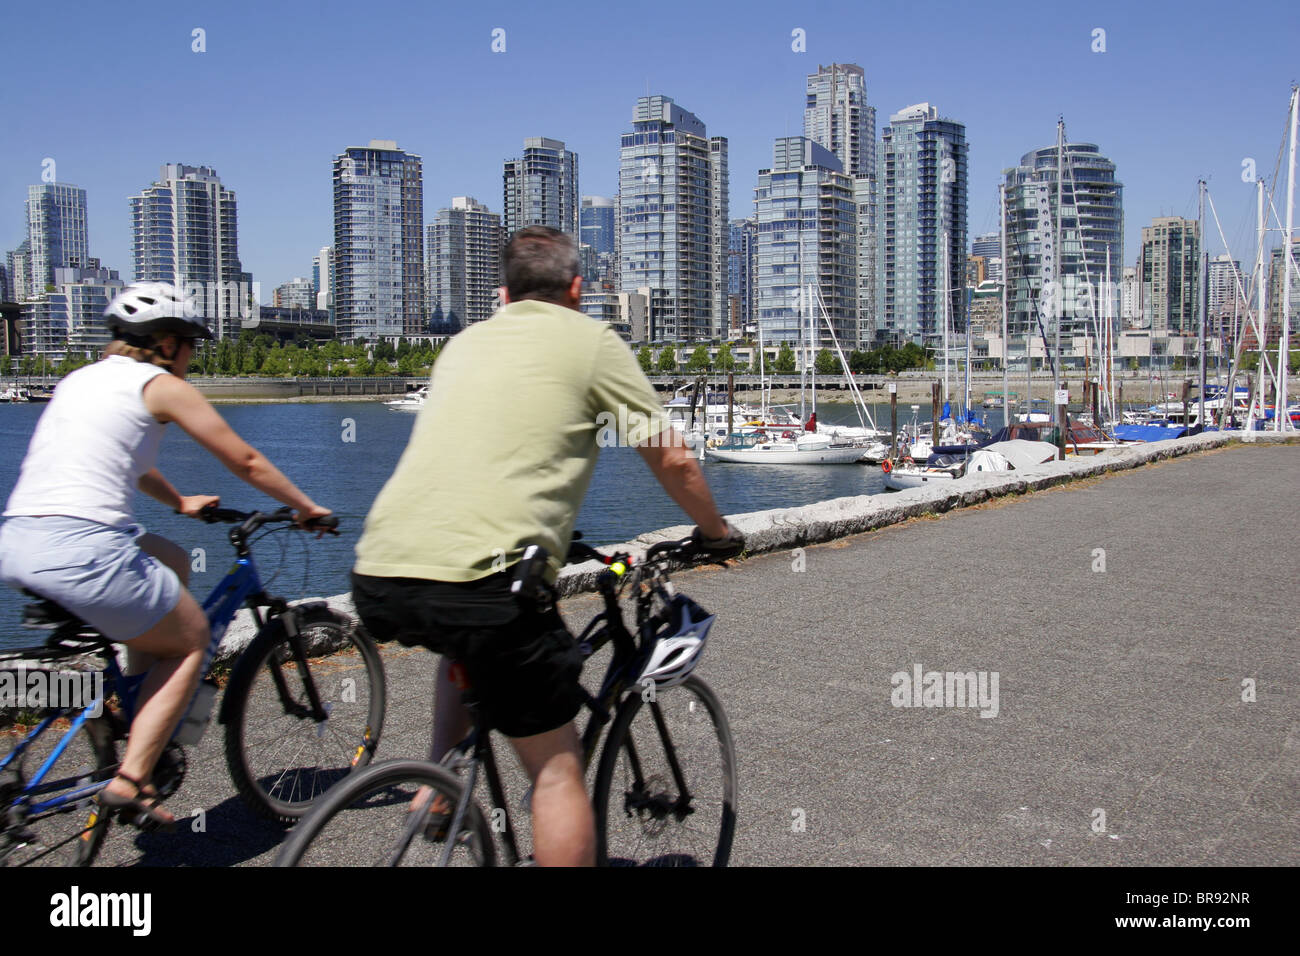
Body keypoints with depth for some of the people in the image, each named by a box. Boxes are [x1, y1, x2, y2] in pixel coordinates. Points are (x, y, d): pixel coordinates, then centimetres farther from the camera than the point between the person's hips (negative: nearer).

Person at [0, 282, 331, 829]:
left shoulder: (81, 378, 24)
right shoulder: (162, 385, 2)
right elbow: (245, 463, 7)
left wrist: (179, 502, 54)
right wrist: (306, 508, 21)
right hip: (81, 551, -8)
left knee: (172, 561, 30)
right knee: (191, 639, 14)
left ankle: (132, 711, 28)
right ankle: (129, 784, 4)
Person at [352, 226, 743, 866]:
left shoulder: (465, 342, 24)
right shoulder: (591, 340, 8)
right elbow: (671, 460, 8)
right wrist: (719, 535, 27)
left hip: (377, 577, 6)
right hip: (480, 583, -6)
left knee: (468, 644, 39)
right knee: (557, 767, 9)